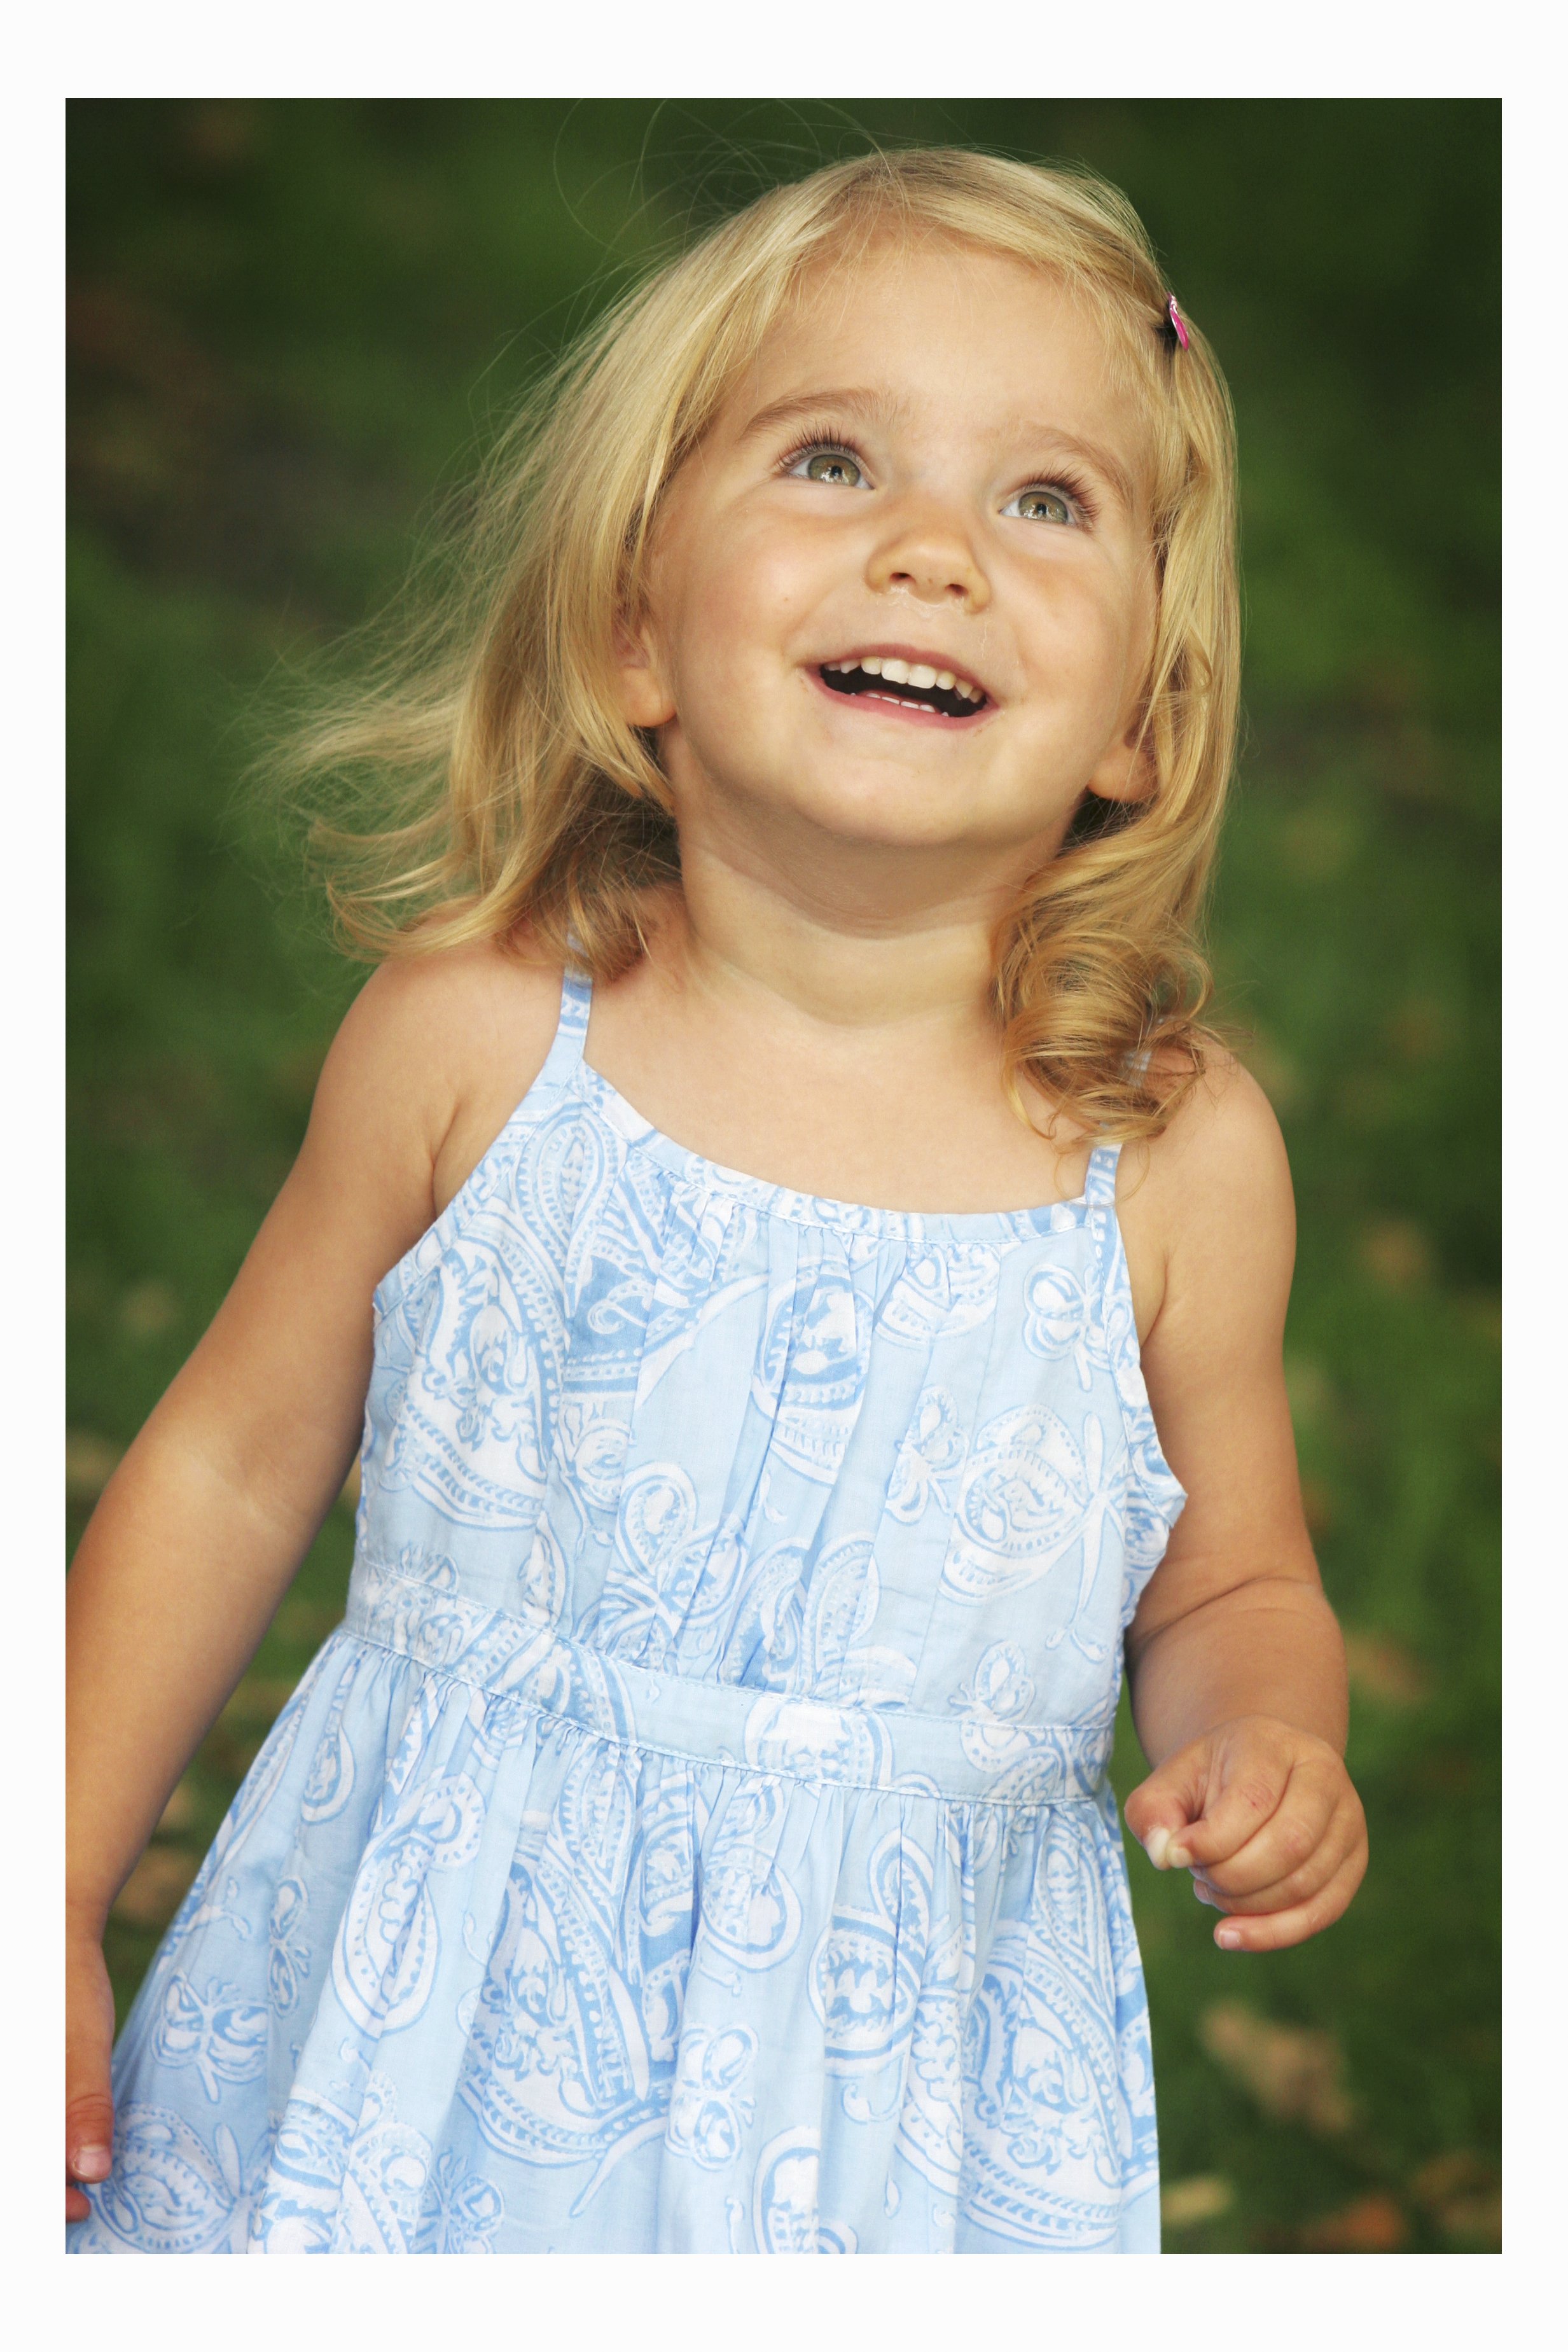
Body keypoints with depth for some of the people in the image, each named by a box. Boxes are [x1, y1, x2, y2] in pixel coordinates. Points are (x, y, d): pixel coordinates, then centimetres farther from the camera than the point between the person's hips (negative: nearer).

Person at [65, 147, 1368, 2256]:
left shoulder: (1179, 1160, -9)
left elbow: (1230, 1586, 8)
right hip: (426, 2013, 0)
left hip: (886, 2074, 0)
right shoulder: (474, 1038, -10)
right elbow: (234, 1466, 2)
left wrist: (1264, 1749, -14)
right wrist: (55, 1905, 2)